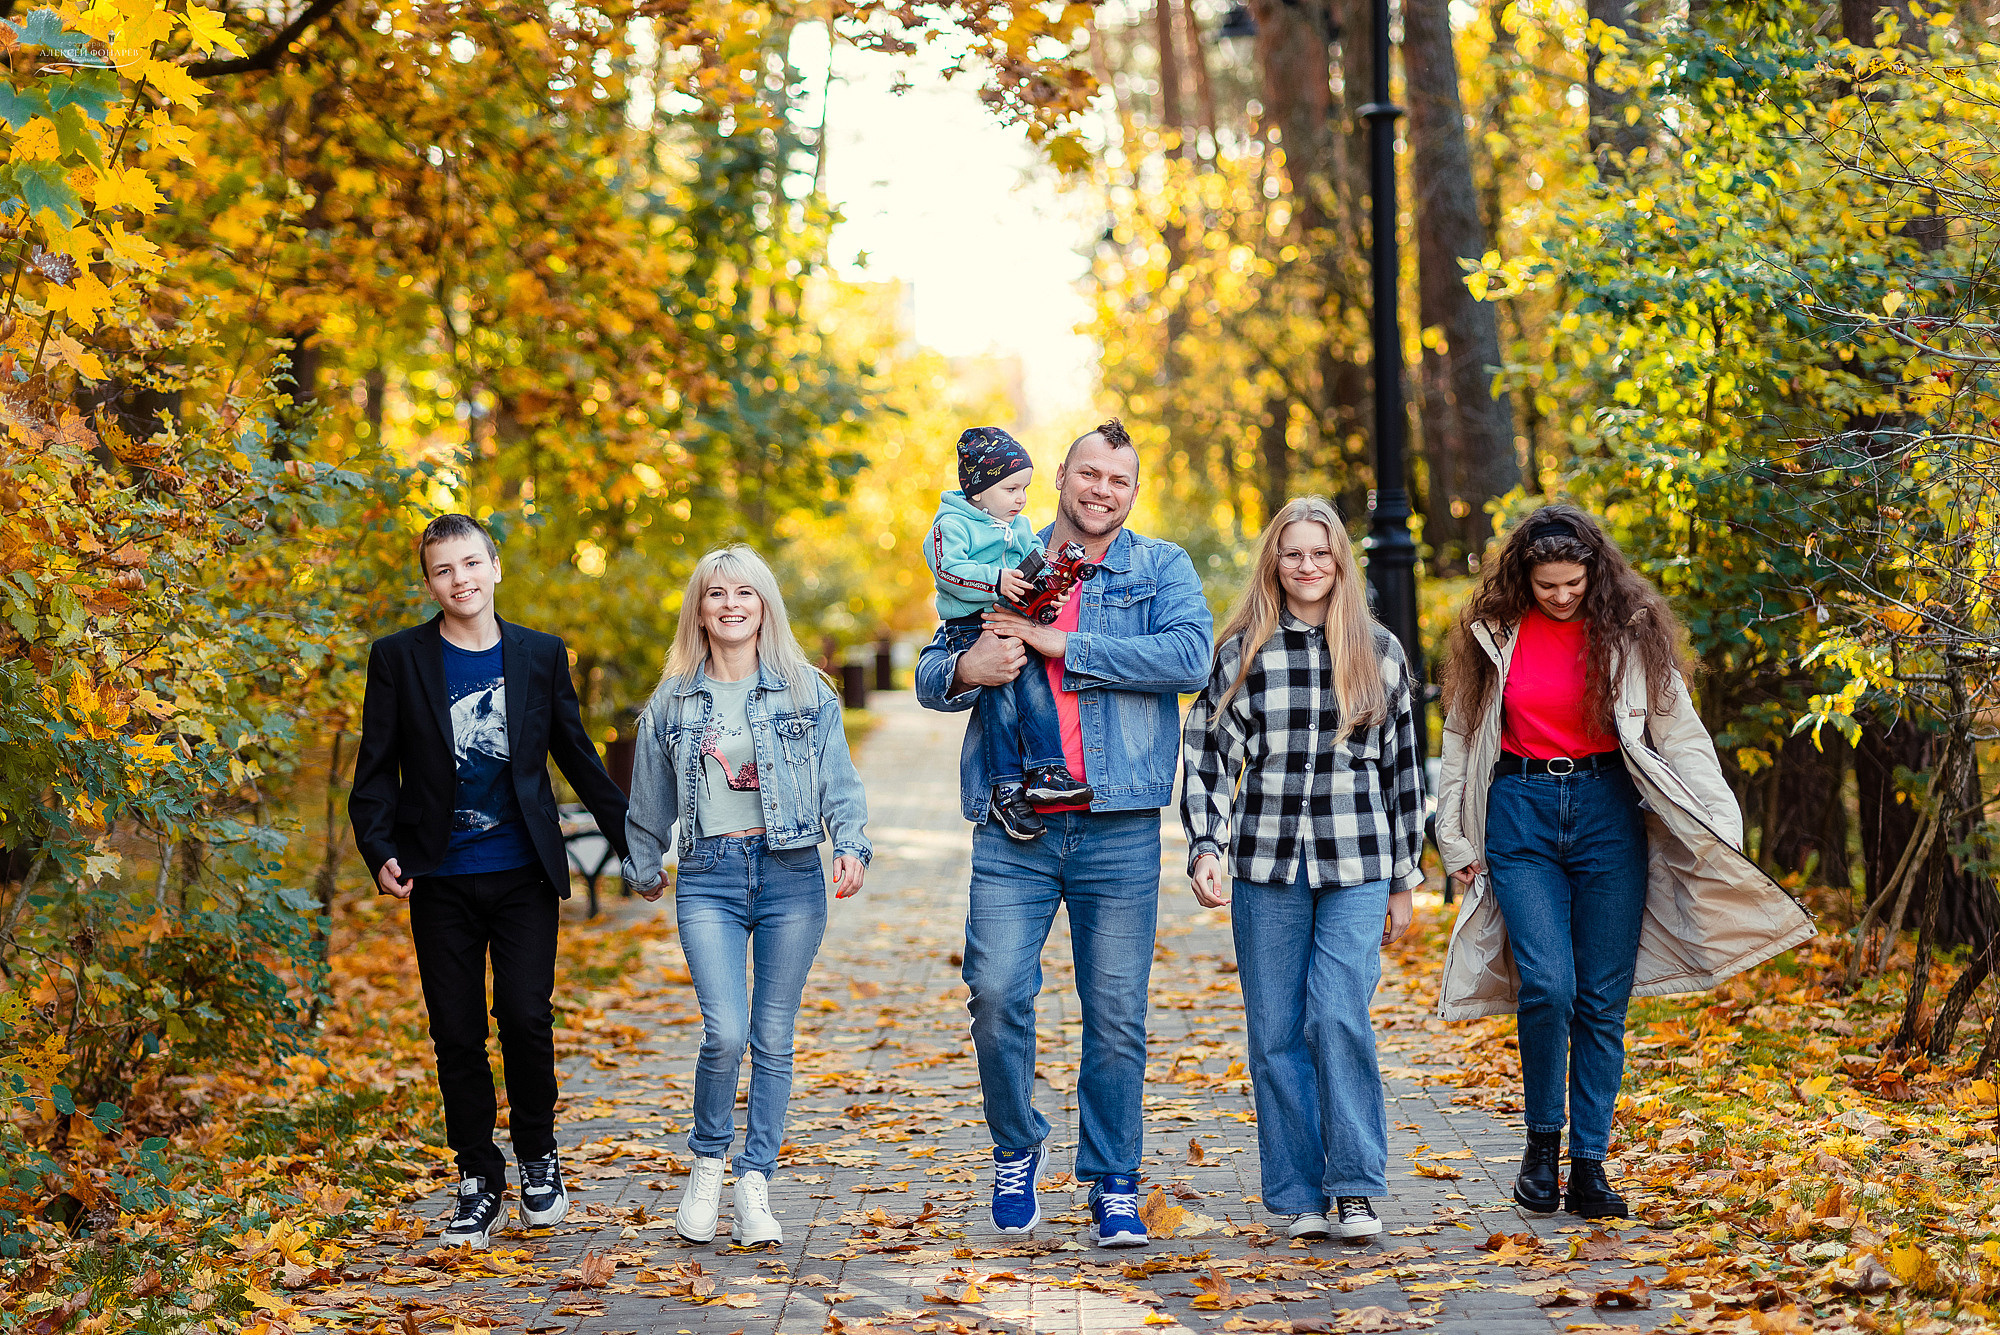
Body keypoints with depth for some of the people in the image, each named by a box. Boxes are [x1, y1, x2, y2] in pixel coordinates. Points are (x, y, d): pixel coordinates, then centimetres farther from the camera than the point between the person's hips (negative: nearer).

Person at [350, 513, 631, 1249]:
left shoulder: (541, 655, 6)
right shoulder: (399, 658, 2)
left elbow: (578, 757, 13)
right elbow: (376, 768, 2)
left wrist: (634, 842, 12)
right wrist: (380, 851, -12)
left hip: (523, 872, 0)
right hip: (441, 881, 0)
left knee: (526, 1018, -9)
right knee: (457, 1034, 3)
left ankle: (538, 1158, 14)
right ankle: (479, 1182, 15)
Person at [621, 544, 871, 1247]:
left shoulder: (807, 692, 5)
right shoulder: (673, 701, 9)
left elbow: (839, 783, 3)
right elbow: (650, 800, 19)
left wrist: (852, 846, -12)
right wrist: (644, 868, 27)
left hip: (791, 874, 0)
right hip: (708, 879, 0)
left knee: (773, 1039, 3)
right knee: (726, 1033, -14)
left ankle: (755, 1187, 13)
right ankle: (707, 1162, 10)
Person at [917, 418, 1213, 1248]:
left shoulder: (1161, 570, 7)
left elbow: (1190, 658, -13)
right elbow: (929, 674, 15)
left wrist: (1061, 645, -14)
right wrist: (965, 670, -10)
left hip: (1121, 829, -1)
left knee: (1116, 1016, 3)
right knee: (997, 996, -9)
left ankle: (1113, 1187, 16)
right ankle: (1017, 1149, 15)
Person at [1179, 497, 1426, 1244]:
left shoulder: (1381, 652, 7)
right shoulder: (1241, 651, 6)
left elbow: (1403, 768, 11)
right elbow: (1205, 756, 5)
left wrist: (1403, 882, 10)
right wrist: (1205, 848, -10)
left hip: (1356, 869, -1)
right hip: (1265, 868, 1)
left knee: (1339, 1017, -13)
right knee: (1276, 1031, 3)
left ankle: (1356, 1188, -3)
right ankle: (1299, 1196, 12)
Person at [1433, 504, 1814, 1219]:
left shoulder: (1629, 630, 1)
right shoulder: (1496, 633, 3)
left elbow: (1680, 731, 3)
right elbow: (1462, 739, 11)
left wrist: (1722, 830, -3)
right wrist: (1460, 842, 8)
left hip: (1607, 811, 0)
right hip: (1521, 814, 0)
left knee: (1603, 1000, 0)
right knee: (1547, 984, -15)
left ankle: (1589, 1166, 8)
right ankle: (1542, 1141, 6)